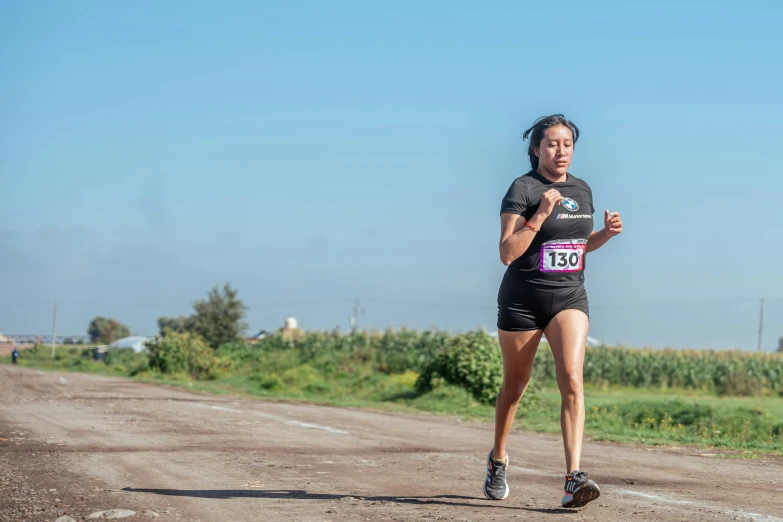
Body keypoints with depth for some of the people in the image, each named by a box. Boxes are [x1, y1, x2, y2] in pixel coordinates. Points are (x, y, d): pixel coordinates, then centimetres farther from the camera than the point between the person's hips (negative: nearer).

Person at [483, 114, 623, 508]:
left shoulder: (582, 190, 9)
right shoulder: (522, 189, -9)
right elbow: (507, 253, -17)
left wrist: (606, 233, 3)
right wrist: (541, 214, -25)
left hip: (569, 297, 3)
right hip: (522, 299, -3)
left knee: (572, 380, -16)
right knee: (515, 385, 12)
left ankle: (574, 478, -23)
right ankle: (498, 458, 38)